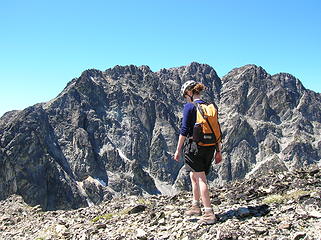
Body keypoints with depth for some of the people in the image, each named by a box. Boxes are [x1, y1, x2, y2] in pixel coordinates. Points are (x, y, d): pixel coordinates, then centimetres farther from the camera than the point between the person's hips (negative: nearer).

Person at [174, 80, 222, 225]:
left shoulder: (189, 107, -8)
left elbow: (184, 130, -11)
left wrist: (178, 150, -6)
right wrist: (218, 151, 16)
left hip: (195, 146, -7)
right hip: (210, 147, 7)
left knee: (201, 179, -3)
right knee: (194, 176, 21)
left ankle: (209, 214, -4)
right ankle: (196, 207, 31)